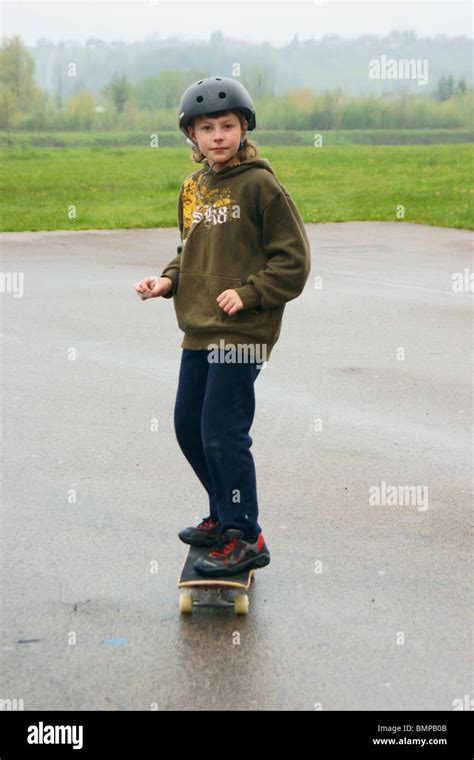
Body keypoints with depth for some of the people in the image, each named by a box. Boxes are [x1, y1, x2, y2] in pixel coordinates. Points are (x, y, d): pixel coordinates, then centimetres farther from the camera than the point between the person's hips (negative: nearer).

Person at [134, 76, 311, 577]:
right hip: (198, 332, 8)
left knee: (222, 433, -8)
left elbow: (293, 259, -10)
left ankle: (244, 539, 3)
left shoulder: (260, 184, -10)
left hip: (241, 334, -8)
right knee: (188, 426, 14)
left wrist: (248, 293, -18)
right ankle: (225, 516, 32)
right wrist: (168, 280, 5)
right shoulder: (193, 187, 12)